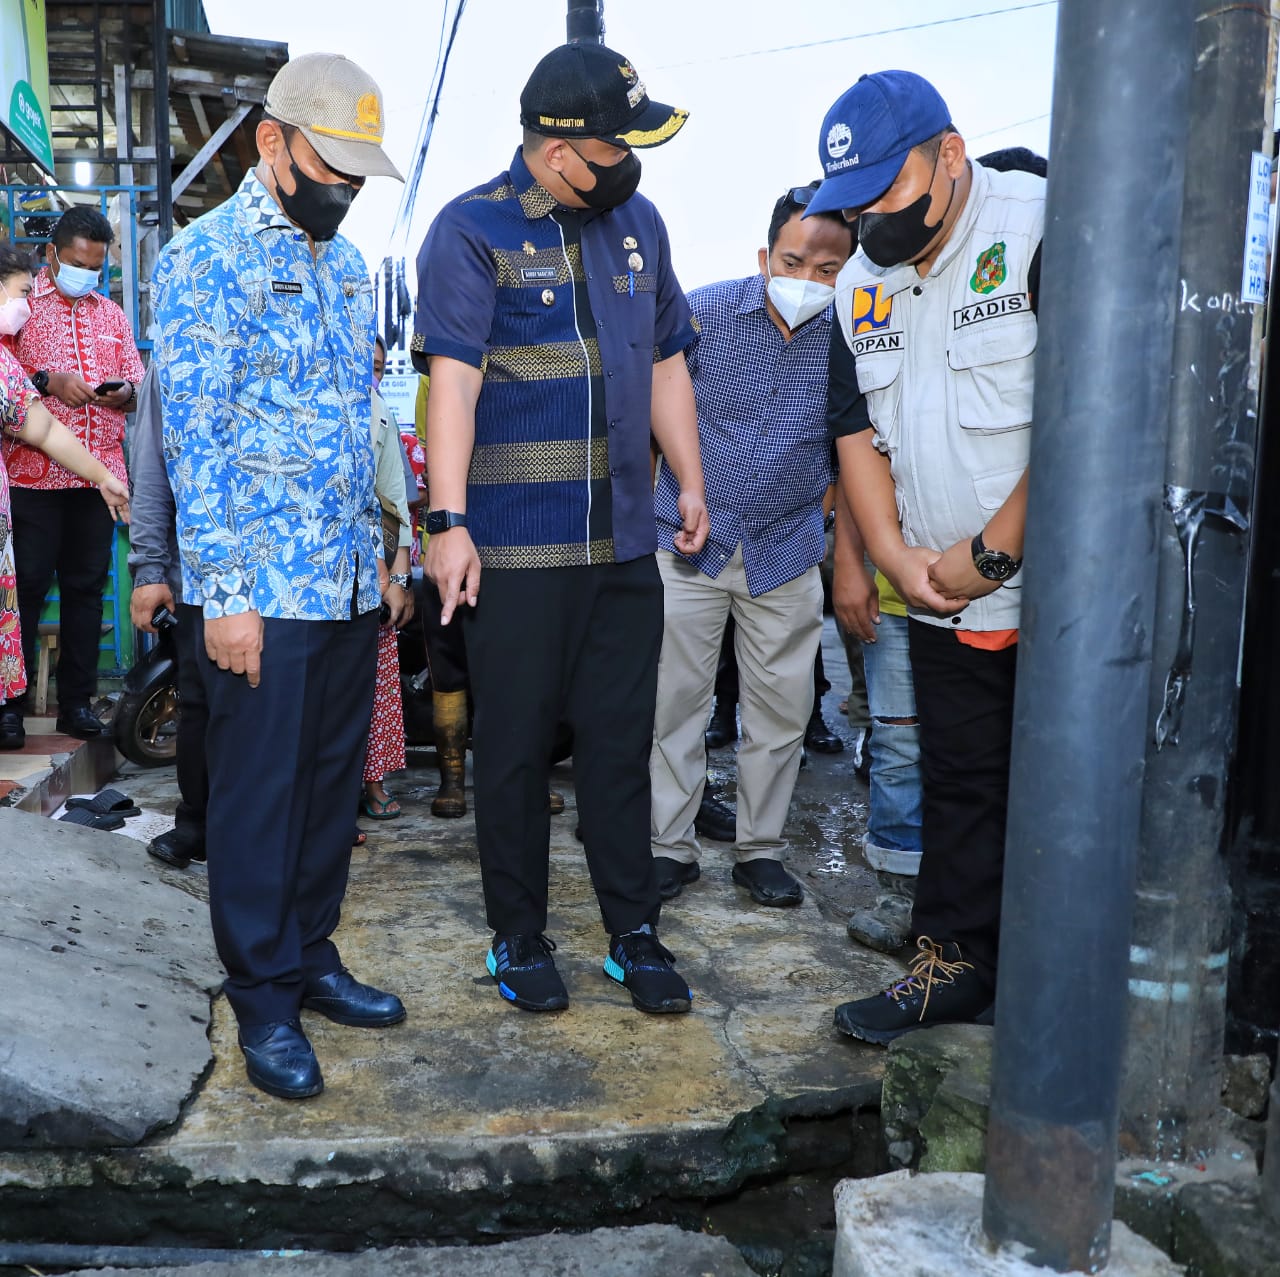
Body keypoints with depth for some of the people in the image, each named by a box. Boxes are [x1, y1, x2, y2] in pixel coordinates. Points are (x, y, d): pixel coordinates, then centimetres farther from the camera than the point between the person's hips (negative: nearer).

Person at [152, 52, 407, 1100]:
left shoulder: (346, 260, 14)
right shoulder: (205, 256, -7)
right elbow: (194, 432, -12)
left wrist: (383, 546, 14)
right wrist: (224, 590, -16)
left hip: (350, 579, 7)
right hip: (260, 585, -6)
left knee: (333, 779, 13)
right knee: (259, 791, 3)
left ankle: (312, 956, 28)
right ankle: (264, 998, 18)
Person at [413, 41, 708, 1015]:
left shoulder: (638, 222, 12)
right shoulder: (473, 230, -5)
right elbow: (454, 379, -14)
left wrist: (691, 483, 17)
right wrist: (449, 520, -21)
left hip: (625, 540, 5)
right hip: (516, 543, -4)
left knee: (621, 741, 11)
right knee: (515, 745, 7)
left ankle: (635, 932, 24)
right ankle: (519, 935, 24)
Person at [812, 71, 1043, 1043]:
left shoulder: (1044, 228, -13)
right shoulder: (862, 285, 10)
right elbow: (860, 432, 14)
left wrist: (994, 550, -17)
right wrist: (897, 555, -1)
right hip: (944, 599, 6)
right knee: (959, 783, 15)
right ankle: (957, 964, 29)